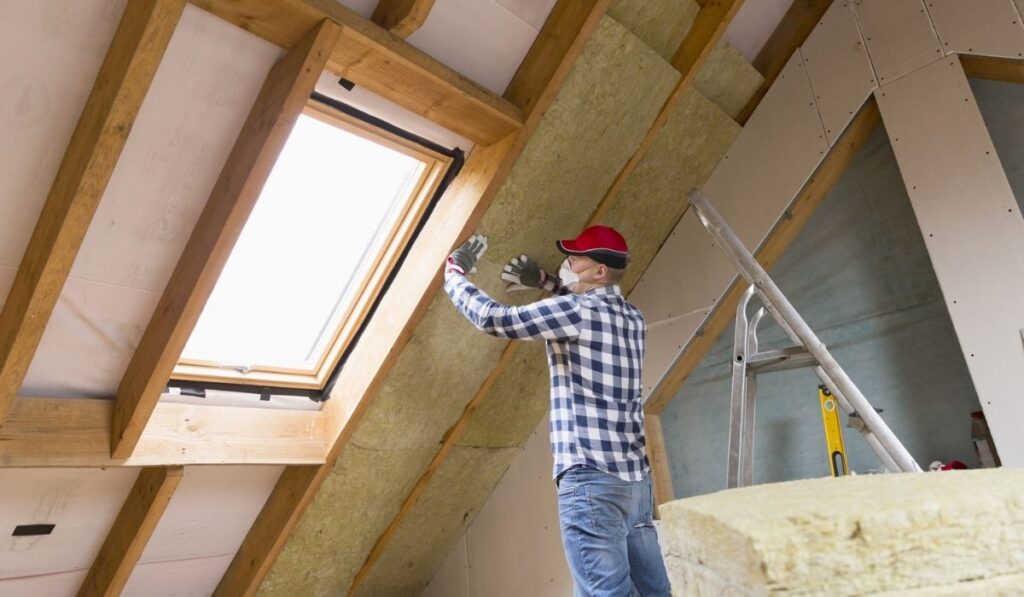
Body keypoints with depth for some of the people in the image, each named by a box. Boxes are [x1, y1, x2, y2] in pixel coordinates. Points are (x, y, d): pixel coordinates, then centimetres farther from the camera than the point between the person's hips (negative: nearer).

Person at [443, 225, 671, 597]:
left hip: (591, 479, -8)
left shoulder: (573, 311, -8)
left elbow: (493, 319, -9)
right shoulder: (632, 319, 15)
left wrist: (454, 272, 7)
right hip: (635, 478, 8)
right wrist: (544, 281, 33)